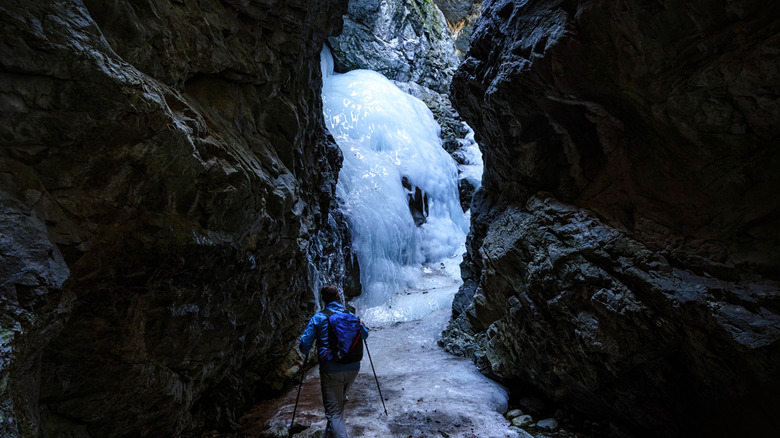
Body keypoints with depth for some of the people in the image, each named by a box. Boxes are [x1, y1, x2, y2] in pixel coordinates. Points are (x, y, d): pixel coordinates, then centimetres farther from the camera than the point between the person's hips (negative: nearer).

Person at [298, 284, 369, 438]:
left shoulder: (318, 318, -7)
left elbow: (304, 345, -7)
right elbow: (364, 334, 19)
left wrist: (305, 352, 16)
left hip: (331, 370, -5)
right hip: (353, 368, 5)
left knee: (334, 411, -1)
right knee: (339, 401, 31)